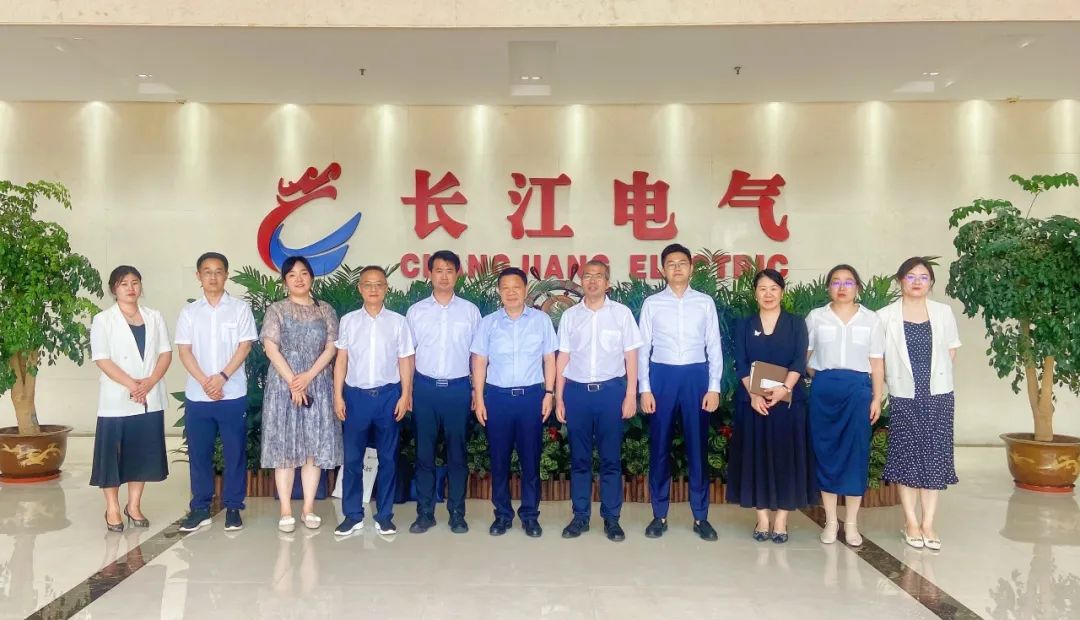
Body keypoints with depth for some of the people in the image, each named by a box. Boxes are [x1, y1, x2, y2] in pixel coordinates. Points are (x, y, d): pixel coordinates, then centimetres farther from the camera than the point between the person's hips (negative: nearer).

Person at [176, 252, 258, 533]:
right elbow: (184, 351, 1)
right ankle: (200, 508, 19)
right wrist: (205, 382, -12)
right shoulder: (189, 312, 6)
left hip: (233, 394, -2)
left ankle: (233, 508, 14)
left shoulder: (240, 308, 1)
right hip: (197, 395, 2)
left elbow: (244, 347, -4)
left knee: (235, 452, 3)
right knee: (199, 453, 8)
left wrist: (221, 377, -14)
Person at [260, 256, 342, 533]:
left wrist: (309, 376, -12)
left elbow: (331, 348, 1)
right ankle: (286, 511, 6)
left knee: (315, 446, 2)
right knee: (284, 446, 0)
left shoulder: (326, 311, 9)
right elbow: (271, 349, -5)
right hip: (283, 384, -1)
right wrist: (292, 382, -14)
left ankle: (309, 508, 11)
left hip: (317, 384, 2)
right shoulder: (276, 310, 4)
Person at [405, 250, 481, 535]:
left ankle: (457, 513, 16)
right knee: (424, 452, 6)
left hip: (458, 388, 0)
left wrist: (478, 390, 1)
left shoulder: (470, 310, 4)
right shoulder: (416, 311, 5)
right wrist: (406, 390, 2)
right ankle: (424, 513, 16)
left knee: (457, 453, 6)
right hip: (425, 387, 1)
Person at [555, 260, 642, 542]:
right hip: (577, 391, 2)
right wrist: (559, 398, 4)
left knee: (611, 458, 5)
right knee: (579, 458, 9)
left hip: (611, 390, -2)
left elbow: (631, 356, 1)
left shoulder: (621, 313, 1)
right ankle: (580, 516, 19)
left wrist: (631, 395, -4)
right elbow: (563, 358, 7)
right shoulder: (570, 315, 6)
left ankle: (611, 518, 15)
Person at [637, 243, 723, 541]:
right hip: (662, 375, 0)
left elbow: (714, 347, 5)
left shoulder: (705, 302, 5)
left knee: (698, 447, 6)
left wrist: (714, 387, -2)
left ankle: (700, 516, 17)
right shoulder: (652, 303, 4)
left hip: (696, 375, 0)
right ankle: (659, 515, 17)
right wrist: (644, 389, -4)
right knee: (659, 447, 5)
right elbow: (643, 348, 3)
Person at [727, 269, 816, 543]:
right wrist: (754, 393, -16)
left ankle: (781, 520, 9)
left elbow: (799, 361, -5)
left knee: (786, 456, 0)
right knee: (755, 455, 2)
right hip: (752, 401, 1)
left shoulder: (796, 323, 6)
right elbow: (741, 364, -1)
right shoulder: (744, 325, 9)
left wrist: (784, 389, -21)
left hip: (788, 401, -1)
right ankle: (762, 519, 11)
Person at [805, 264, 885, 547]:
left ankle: (851, 523, 11)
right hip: (823, 388, 0)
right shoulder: (815, 317, 6)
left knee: (855, 452, 1)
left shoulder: (871, 319, 7)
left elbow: (877, 363, 6)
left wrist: (877, 398, 2)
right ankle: (831, 520, 14)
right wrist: (817, 375, -2)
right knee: (825, 451, 3)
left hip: (858, 388, 0)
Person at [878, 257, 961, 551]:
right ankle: (912, 523, 11)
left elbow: (951, 352, 12)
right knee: (907, 458, 1)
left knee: (934, 457, 3)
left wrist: (936, 377, 7)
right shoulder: (886, 316, -2)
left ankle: (928, 524, 11)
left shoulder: (943, 313, 4)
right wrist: (895, 378, -1)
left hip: (938, 395, 2)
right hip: (904, 397, -2)